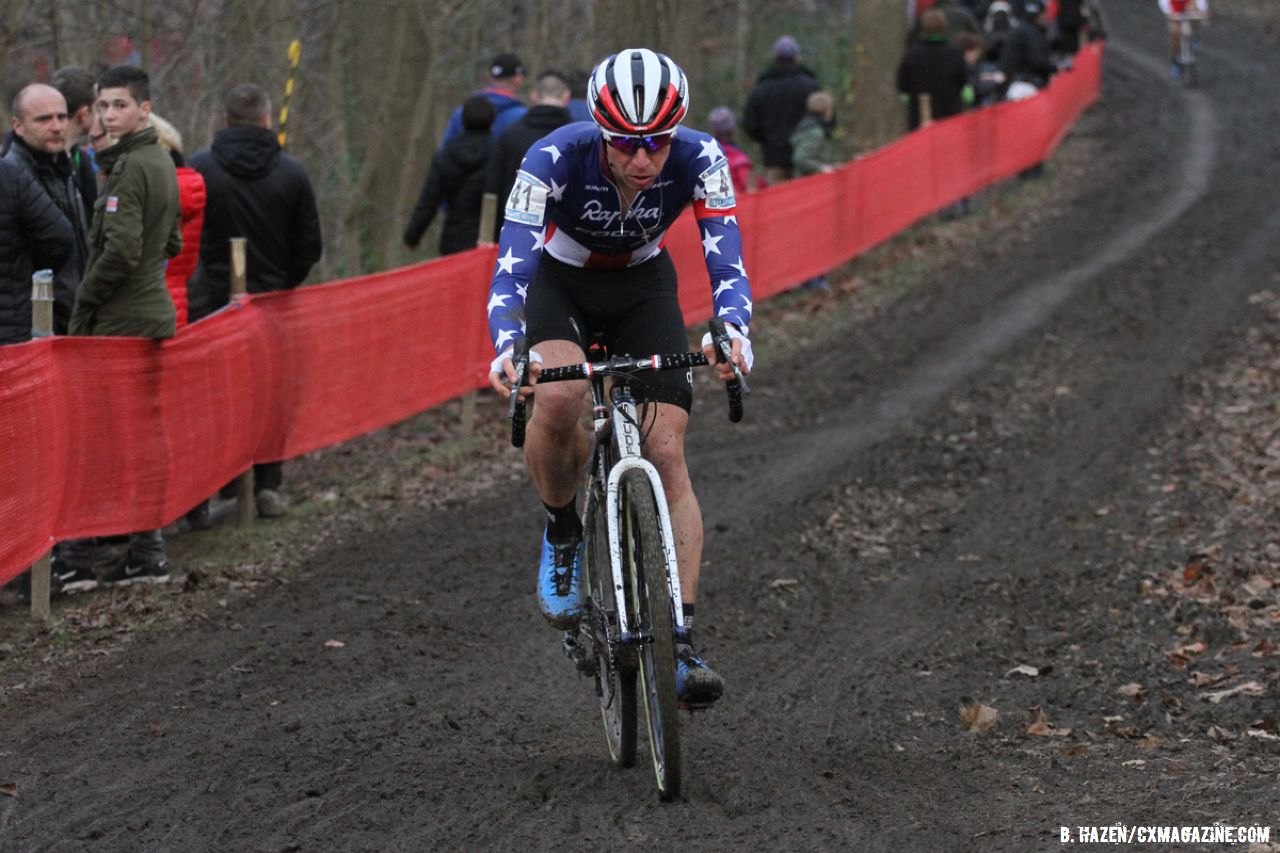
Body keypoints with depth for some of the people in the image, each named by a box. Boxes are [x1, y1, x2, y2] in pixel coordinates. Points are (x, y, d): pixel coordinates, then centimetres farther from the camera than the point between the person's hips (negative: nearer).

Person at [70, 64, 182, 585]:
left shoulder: (129, 168, -16)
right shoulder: (162, 162, 14)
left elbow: (121, 251, -23)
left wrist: (84, 304, -12)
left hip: (124, 320, -10)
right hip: (155, 311, 10)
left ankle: (145, 553, -7)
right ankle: (147, 547, 18)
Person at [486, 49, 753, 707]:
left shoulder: (698, 160, -28)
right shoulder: (555, 159, -33)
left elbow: (726, 262, -31)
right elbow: (512, 264, -37)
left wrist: (733, 331, -53)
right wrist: (506, 348, -55)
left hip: (643, 287, 2)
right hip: (561, 281, -2)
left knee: (667, 453, -13)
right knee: (558, 400, -33)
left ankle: (682, 641, -14)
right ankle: (562, 536, -5)